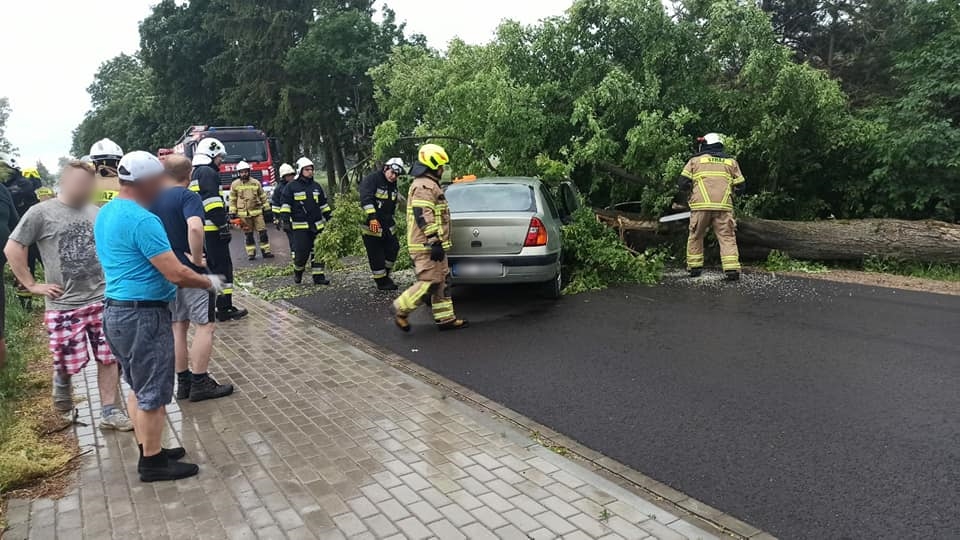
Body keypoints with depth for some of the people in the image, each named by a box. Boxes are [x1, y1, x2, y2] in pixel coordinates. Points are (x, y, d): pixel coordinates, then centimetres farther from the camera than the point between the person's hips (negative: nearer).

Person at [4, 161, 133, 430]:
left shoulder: (96, 212, 6)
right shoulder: (41, 212, -5)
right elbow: (13, 249, -3)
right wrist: (32, 285, -5)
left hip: (102, 299, 3)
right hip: (63, 305, -3)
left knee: (109, 358, 3)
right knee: (69, 362, 4)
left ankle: (109, 412, 14)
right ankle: (62, 383, 39)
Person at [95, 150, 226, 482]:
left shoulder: (106, 214, 10)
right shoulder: (142, 220, -21)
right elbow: (176, 273, -22)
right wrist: (209, 283, -7)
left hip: (118, 312, 10)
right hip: (144, 316, -10)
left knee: (138, 387, 18)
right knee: (153, 393, 2)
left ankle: (148, 451, 29)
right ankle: (153, 463, 12)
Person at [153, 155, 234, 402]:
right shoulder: (188, 197, -16)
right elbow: (195, 227, -34)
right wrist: (197, 258, -22)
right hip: (190, 271, -7)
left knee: (178, 326, 14)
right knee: (204, 325, 1)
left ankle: (183, 382, 20)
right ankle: (200, 383, 2)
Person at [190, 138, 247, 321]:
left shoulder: (194, 174, 21)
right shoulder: (208, 172, -10)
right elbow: (213, 202, -20)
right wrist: (223, 226, -18)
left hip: (199, 230, 10)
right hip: (211, 230, -10)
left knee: (208, 266, 15)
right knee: (222, 266, -5)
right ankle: (225, 308, -4)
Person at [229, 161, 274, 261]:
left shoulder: (256, 182, 3)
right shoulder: (235, 184, 1)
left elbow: (263, 197, 9)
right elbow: (232, 200, 6)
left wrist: (268, 209, 7)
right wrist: (232, 213, 3)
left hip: (257, 212, 1)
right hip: (243, 214, -1)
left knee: (262, 232, -2)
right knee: (248, 235, 5)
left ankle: (266, 251, 4)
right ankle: (251, 253, 11)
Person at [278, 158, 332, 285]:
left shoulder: (316, 186, 14)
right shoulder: (291, 187, -2)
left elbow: (324, 204, 21)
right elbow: (285, 204, -5)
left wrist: (329, 219, 19)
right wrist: (285, 221, -12)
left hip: (317, 225, 5)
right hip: (300, 226, -5)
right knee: (302, 251, -9)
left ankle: (318, 276, 10)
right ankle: (298, 271, 17)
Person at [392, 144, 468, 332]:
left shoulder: (428, 185, 21)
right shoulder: (425, 186, -14)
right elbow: (424, 217, -24)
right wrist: (435, 242, -26)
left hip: (431, 245, 11)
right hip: (427, 246, -11)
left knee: (442, 281, 11)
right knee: (429, 282, -9)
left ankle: (445, 318, 15)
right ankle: (401, 309, 2)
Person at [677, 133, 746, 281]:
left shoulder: (695, 160, 11)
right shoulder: (731, 162, 17)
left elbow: (682, 183, 6)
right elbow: (740, 186, 16)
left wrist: (691, 189, 26)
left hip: (701, 206, 0)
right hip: (723, 207, 1)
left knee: (696, 236, 16)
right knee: (727, 238, 1)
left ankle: (694, 267, 17)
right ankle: (732, 269, -12)